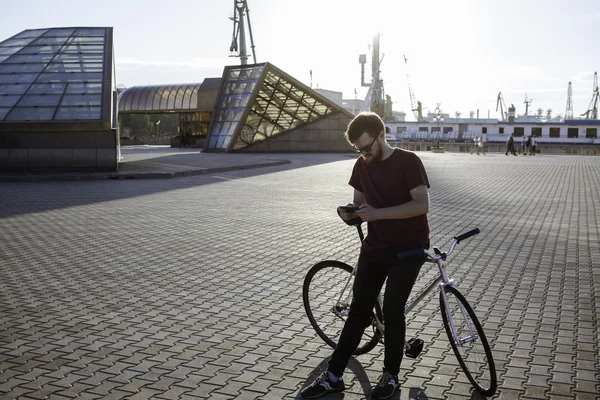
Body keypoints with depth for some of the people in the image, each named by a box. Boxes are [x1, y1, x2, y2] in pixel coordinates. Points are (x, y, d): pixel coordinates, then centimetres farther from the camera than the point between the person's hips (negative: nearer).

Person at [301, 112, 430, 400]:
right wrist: (350, 213, -9)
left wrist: (377, 213, -28)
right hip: (374, 247, 5)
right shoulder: (362, 166, 5)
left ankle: (391, 376, 14)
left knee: (392, 310, -6)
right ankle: (333, 376, 12)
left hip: (408, 248, -5)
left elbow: (422, 204, -21)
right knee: (359, 309, 6)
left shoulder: (408, 161, -13)